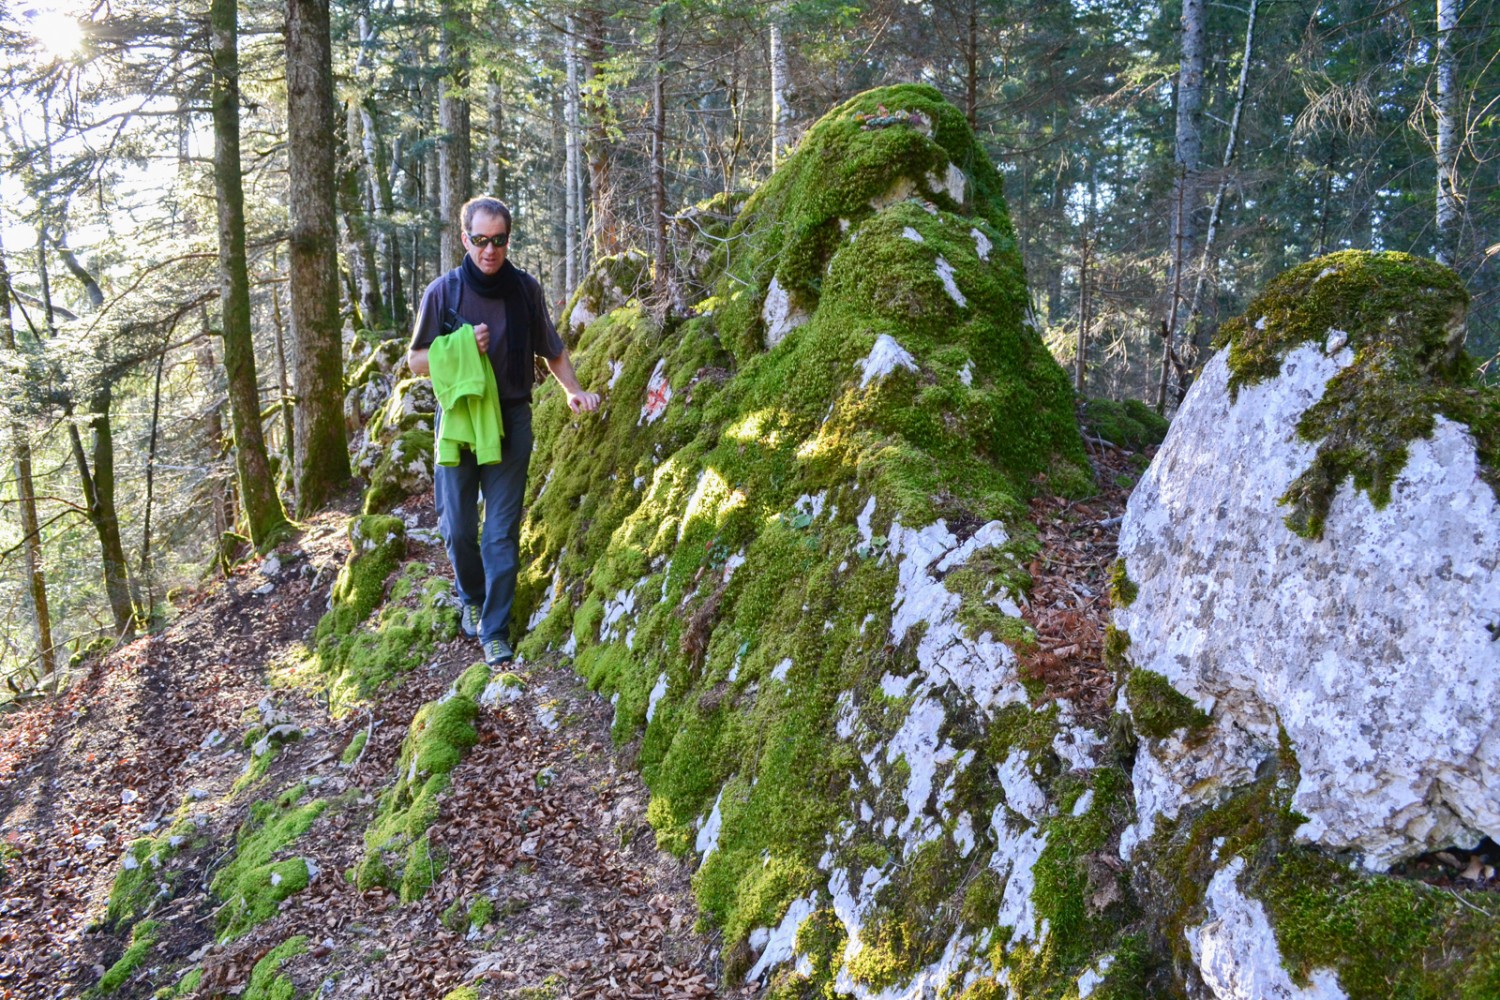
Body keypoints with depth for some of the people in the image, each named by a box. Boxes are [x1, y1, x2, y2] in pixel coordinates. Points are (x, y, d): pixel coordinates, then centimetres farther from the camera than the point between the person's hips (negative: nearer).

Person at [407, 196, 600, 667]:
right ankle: (472, 598, 35)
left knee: (503, 532, 0)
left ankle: (496, 630, 9)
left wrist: (574, 390, -2)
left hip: (511, 421, 0)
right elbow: (416, 361, 2)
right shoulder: (443, 291, -4)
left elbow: (551, 349, 14)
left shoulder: (525, 289, 0)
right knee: (457, 527, 6)